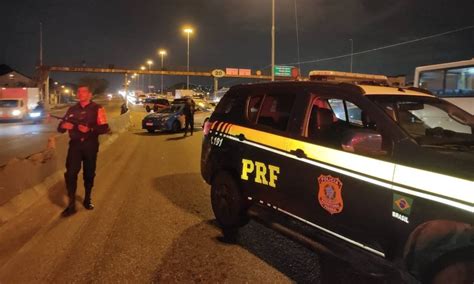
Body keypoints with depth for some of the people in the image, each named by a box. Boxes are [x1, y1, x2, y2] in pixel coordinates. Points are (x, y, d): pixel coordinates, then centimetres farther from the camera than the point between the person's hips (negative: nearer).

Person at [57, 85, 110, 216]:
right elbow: (60, 128, 12)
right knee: (70, 173, -9)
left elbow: (104, 128, -10)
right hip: (75, 144, 2)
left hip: (90, 145, -2)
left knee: (89, 174, 10)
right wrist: (63, 126, -12)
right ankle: (71, 204, -2)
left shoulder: (97, 109, -3)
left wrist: (89, 129, -25)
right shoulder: (72, 109, 11)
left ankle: (87, 199, 29)